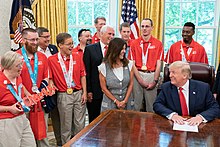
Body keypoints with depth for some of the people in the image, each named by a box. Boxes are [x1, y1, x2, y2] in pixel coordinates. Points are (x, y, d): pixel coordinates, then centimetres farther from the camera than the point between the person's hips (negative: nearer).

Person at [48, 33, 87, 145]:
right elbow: (50, 78, -1)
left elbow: (82, 76, 5)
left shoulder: (77, 57, 3)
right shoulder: (51, 60, -5)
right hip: (63, 95, -2)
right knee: (66, 125, 10)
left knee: (80, 124, 11)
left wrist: (84, 93, 1)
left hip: (79, 93, 3)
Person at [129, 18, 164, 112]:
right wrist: (140, 79, -7)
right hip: (137, 75, 1)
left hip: (151, 75, 0)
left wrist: (155, 81, -6)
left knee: (151, 104, 5)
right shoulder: (134, 43, 5)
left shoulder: (158, 44, 4)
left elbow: (158, 64, 1)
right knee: (136, 104, 5)